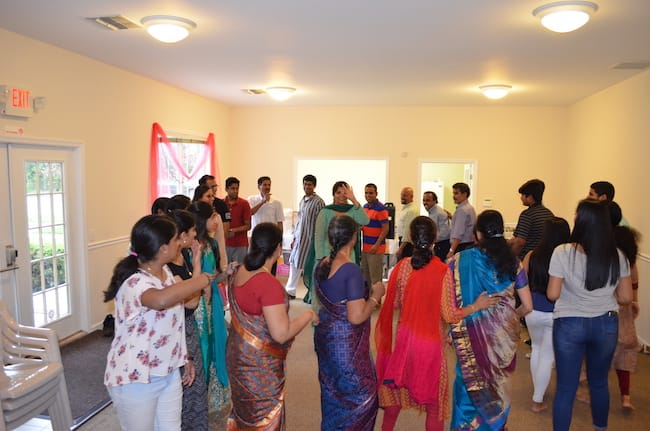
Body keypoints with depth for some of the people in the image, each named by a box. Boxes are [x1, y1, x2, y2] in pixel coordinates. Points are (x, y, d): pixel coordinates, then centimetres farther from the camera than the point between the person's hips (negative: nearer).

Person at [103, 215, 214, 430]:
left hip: (168, 372, 8)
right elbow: (162, 300, -51)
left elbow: (184, 301, 16)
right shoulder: (134, 283, -28)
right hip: (135, 379, -7)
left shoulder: (166, 272, 0)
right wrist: (204, 279, -39)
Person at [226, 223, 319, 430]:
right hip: (259, 364, -8)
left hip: (239, 355, 8)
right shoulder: (269, 283, -28)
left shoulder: (240, 273, -2)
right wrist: (308, 315, -14)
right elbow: (281, 334, -28)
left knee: (245, 412, 26)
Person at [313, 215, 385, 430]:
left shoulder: (322, 264, -2)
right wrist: (375, 295, -13)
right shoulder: (351, 270, -26)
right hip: (346, 344, -8)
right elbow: (356, 317, -28)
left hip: (325, 336, 8)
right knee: (359, 395, 12)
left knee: (332, 392, 25)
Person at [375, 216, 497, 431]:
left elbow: (393, 305, -2)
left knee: (396, 390, 24)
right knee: (435, 401, 14)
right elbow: (448, 315, -14)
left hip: (404, 339, 3)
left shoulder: (402, 266, -9)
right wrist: (477, 306, -4)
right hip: (431, 343, -3)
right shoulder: (443, 271, -16)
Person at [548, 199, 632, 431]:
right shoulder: (617, 256, -8)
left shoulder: (563, 253, -18)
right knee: (599, 383, 23)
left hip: (570, 324, -3)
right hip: (606, 324, 3)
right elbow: (626, 297, -3)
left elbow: (553, 294, -14)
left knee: (565, 387, 8)